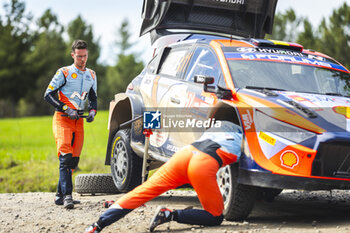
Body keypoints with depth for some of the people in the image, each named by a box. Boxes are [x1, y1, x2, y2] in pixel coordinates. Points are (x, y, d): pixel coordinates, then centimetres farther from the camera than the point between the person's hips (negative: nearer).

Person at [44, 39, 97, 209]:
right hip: (62, 119, -6)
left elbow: (93, 98, 25)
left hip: (79, 120, 6)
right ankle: (67, 195, -27)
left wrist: (93, 111, 3)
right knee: (65, 156, -21)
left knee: (74, 160, 4)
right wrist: (66, 109, -14)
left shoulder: (91, 75, 16)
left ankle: (60, 195, 14)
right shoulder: (64, 73, -2)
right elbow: (48, 95, -4)